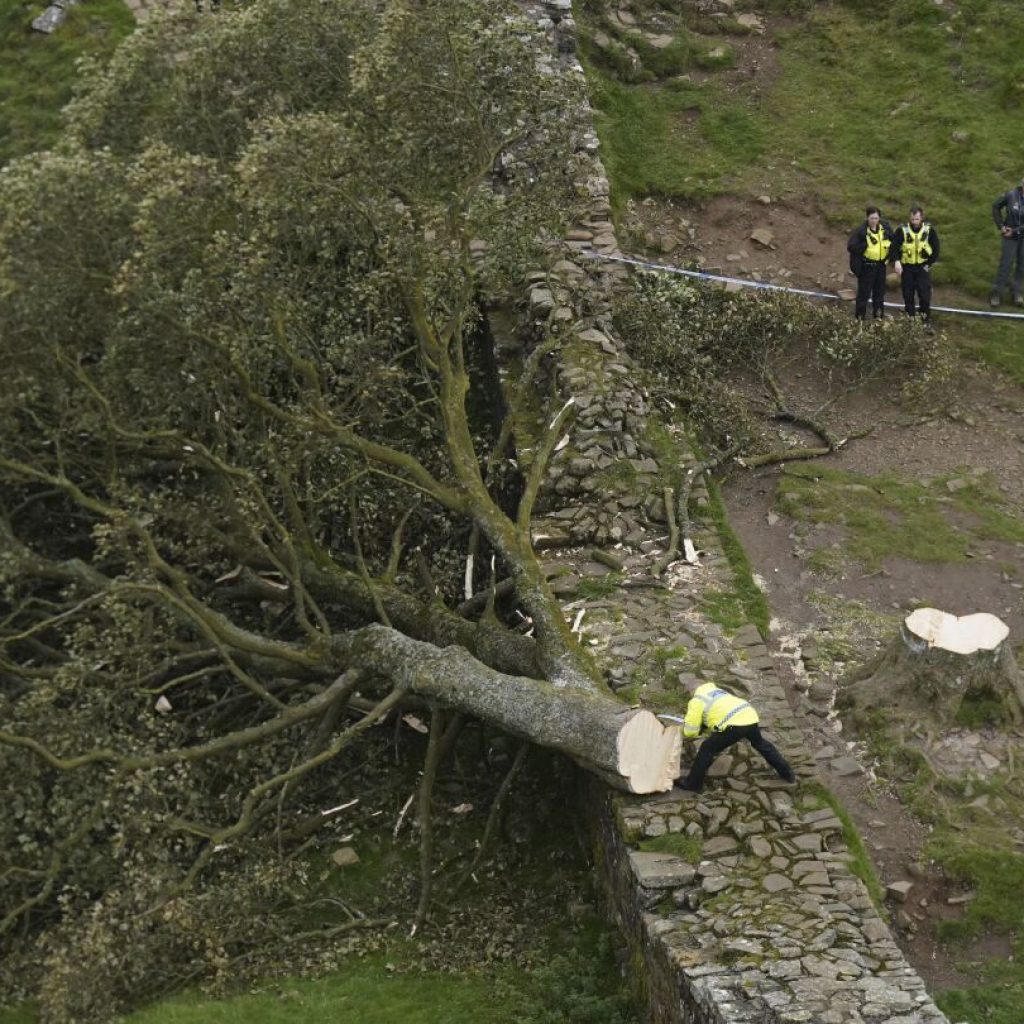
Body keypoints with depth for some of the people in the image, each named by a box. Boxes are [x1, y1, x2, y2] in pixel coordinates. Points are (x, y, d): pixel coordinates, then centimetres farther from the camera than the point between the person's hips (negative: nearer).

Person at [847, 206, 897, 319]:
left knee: (880, 292, 16)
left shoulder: (885, 228, -1)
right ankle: (859, 317, 8)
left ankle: (878, 316, 29)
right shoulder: (861, 231, -17)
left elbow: (893, 241, 15)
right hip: (867, 266, -5)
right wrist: (865, 244, -25)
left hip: (881, 264, 5)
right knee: (864, 293, -1)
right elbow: (851, 246, -21)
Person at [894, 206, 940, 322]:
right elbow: (895, 247, -8)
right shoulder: (902, 230, -9)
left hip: (923, 268, -1)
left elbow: (936, 250, 0)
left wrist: (929, 264, -5)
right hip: (907, 268, 1)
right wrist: (897, 261, -23)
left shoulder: (929, 230, -7)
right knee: (908, 296, 7)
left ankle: (925, 320, 8)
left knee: (925, 295, -4)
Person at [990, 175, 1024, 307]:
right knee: (1005, 263, 1)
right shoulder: (1011, 195, -14)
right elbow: (996, 207, 2)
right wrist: (1000, 226, -3)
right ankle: (997, 292, 11)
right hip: (1010, 237, -1)